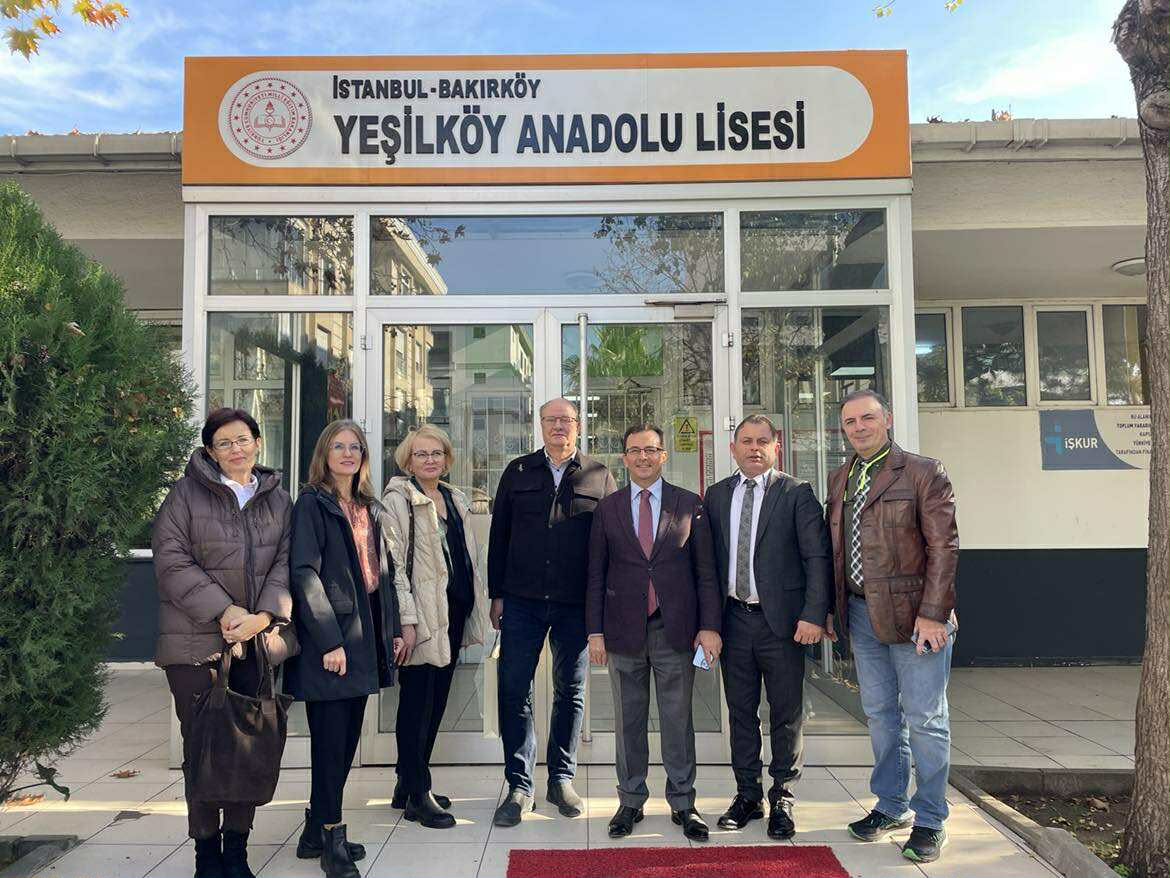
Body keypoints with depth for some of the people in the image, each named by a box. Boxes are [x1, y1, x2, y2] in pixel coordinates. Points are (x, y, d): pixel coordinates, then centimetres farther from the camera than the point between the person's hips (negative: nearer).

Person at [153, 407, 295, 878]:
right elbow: (171, 561, -7)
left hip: (259, 641, 3)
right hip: (197, 641, -3)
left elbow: (286, 561, 4)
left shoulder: (278, 499, 10)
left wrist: (264, 615, -11)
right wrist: (223, 611, -15)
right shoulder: (186, 493, 0)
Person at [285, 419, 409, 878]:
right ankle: (330, 841, 11)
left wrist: (393, 629, 10)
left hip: (365, 634, 7)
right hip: (328, 637, -7)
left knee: (347, 738, 12)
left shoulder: (371, 508, 15)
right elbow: (305, 573, -14)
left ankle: (316, 831, 26)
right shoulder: (312, 503, -6)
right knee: (331, 741, -2)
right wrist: (329, 640, -19)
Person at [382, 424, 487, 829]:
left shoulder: (455, 500, 15)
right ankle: (417, 795, 12)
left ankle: (408, 784, 27)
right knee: (418, 702, 1)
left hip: (452, 613, 7)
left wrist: (476, 610, 14)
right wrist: (405, 618, -19)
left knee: (435, 701, 13)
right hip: (422, 614, -7)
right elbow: (392, 563, -13)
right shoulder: (398, 501, -6)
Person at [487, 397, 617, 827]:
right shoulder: (518, 472, 8)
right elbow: (498, 535, 8)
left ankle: (561, 779, 25)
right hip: (522, 601, 1)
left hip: (576, 603, 0)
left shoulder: (599, 476, 5)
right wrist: (496, 594, 3)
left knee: (570, 692, 10)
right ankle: (519, 786, 13)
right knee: (514, 690, 0)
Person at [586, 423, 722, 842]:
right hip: (623, 631, 1)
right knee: (629, 720, 10)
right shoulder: (607, 509, 6)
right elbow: (596, 575, 5)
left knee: (678, 719, 7)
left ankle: (682, 803, 21)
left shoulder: (689, 505, 4)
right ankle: (631, 801, 24)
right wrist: (595, 632, 0)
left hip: (675, 630, -1)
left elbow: (705, 570, 2)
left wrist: (709, 626, -4)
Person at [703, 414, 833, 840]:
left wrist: (813, 615, -14)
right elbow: (709, 557, 8)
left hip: (782, 620, -3)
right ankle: (748, 795, 27)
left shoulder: (797, 493, -3)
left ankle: (782, 798, 23)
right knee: (741, 711, 13)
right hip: (734, 618, 4)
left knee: (787, 713, 7)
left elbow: (818, 557, -6)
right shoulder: (717, 495, 9)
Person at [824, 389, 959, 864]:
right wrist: (834, 608, 12)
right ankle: (891, 806, 29)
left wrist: (932, 614, -16)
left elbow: (944, 547, -11)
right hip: (862, 613, 6)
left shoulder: (923, 473, -6)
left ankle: (930, 820, 17)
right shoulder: (839, 481, 12)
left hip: (914, 614, -6)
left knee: (925, 718, 3)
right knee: (880, 713, 14)